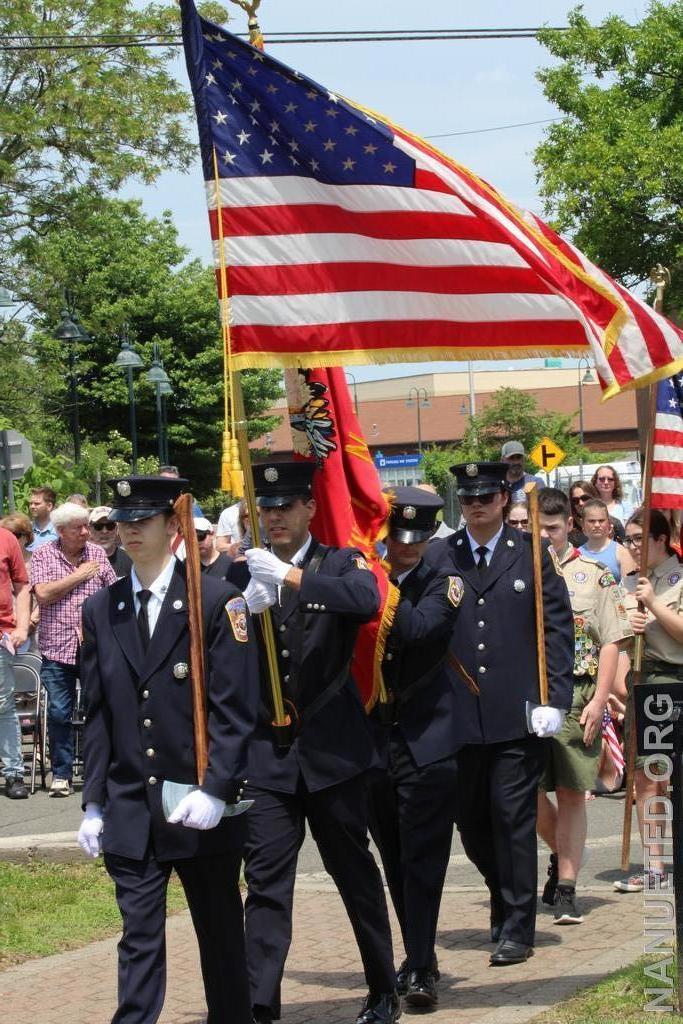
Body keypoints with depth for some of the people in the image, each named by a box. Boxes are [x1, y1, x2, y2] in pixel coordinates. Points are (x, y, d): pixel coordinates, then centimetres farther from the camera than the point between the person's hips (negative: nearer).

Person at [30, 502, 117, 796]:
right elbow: (43, 594, -12)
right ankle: (61, 774, 9)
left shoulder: (97, 554, 7)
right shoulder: (43, 556, 1)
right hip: (58, 648, -2)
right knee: (59, 713, 0)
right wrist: (79, 576, -8)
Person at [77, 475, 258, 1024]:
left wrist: (216, 789, -17)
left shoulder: (218, 601, -5)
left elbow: (236, 708, -9)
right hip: (129, 811, 3)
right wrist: (93, 802, 6)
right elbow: (97, 714, 10)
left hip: (204, 810, -3)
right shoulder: (101, 610, 8)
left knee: (221, 935, 9)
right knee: (139, 939, 0)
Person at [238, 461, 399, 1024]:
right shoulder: (244, 573, 7)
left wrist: (294, 578, -33)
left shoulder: (341, 564, 0)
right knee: (266, 881, -4)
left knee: (355, 871, 10)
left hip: (332, 747, -1)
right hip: (266, 751, 2)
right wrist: (246, 610, -21)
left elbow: (367, 600, -24)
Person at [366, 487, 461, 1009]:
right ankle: (419, 956, 24)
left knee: (421, 859, -6)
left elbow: (418, 628, -22)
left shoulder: (441, 585, -3)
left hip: (425, 738, -4)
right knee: (396, 861, 12)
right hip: (374, 735, 4)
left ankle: (421, 969, -5)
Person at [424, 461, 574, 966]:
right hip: (459, 715, 3)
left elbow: (559, 629, 1)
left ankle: (517, 929, 6)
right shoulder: (437, 558, 7)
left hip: (518, 715, -3)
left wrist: (554, 698, -7)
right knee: (470, 819, 9)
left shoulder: (532, 555, 3)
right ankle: (509, 899, 32)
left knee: (513, 819, -2)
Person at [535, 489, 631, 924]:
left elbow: (611, 643, 1)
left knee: (571, 794, -2)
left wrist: (599, 701, -7)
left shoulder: (594, 575, 4)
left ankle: (566, 890, 3)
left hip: (576, 695, -2)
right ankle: (560, 854, 27)